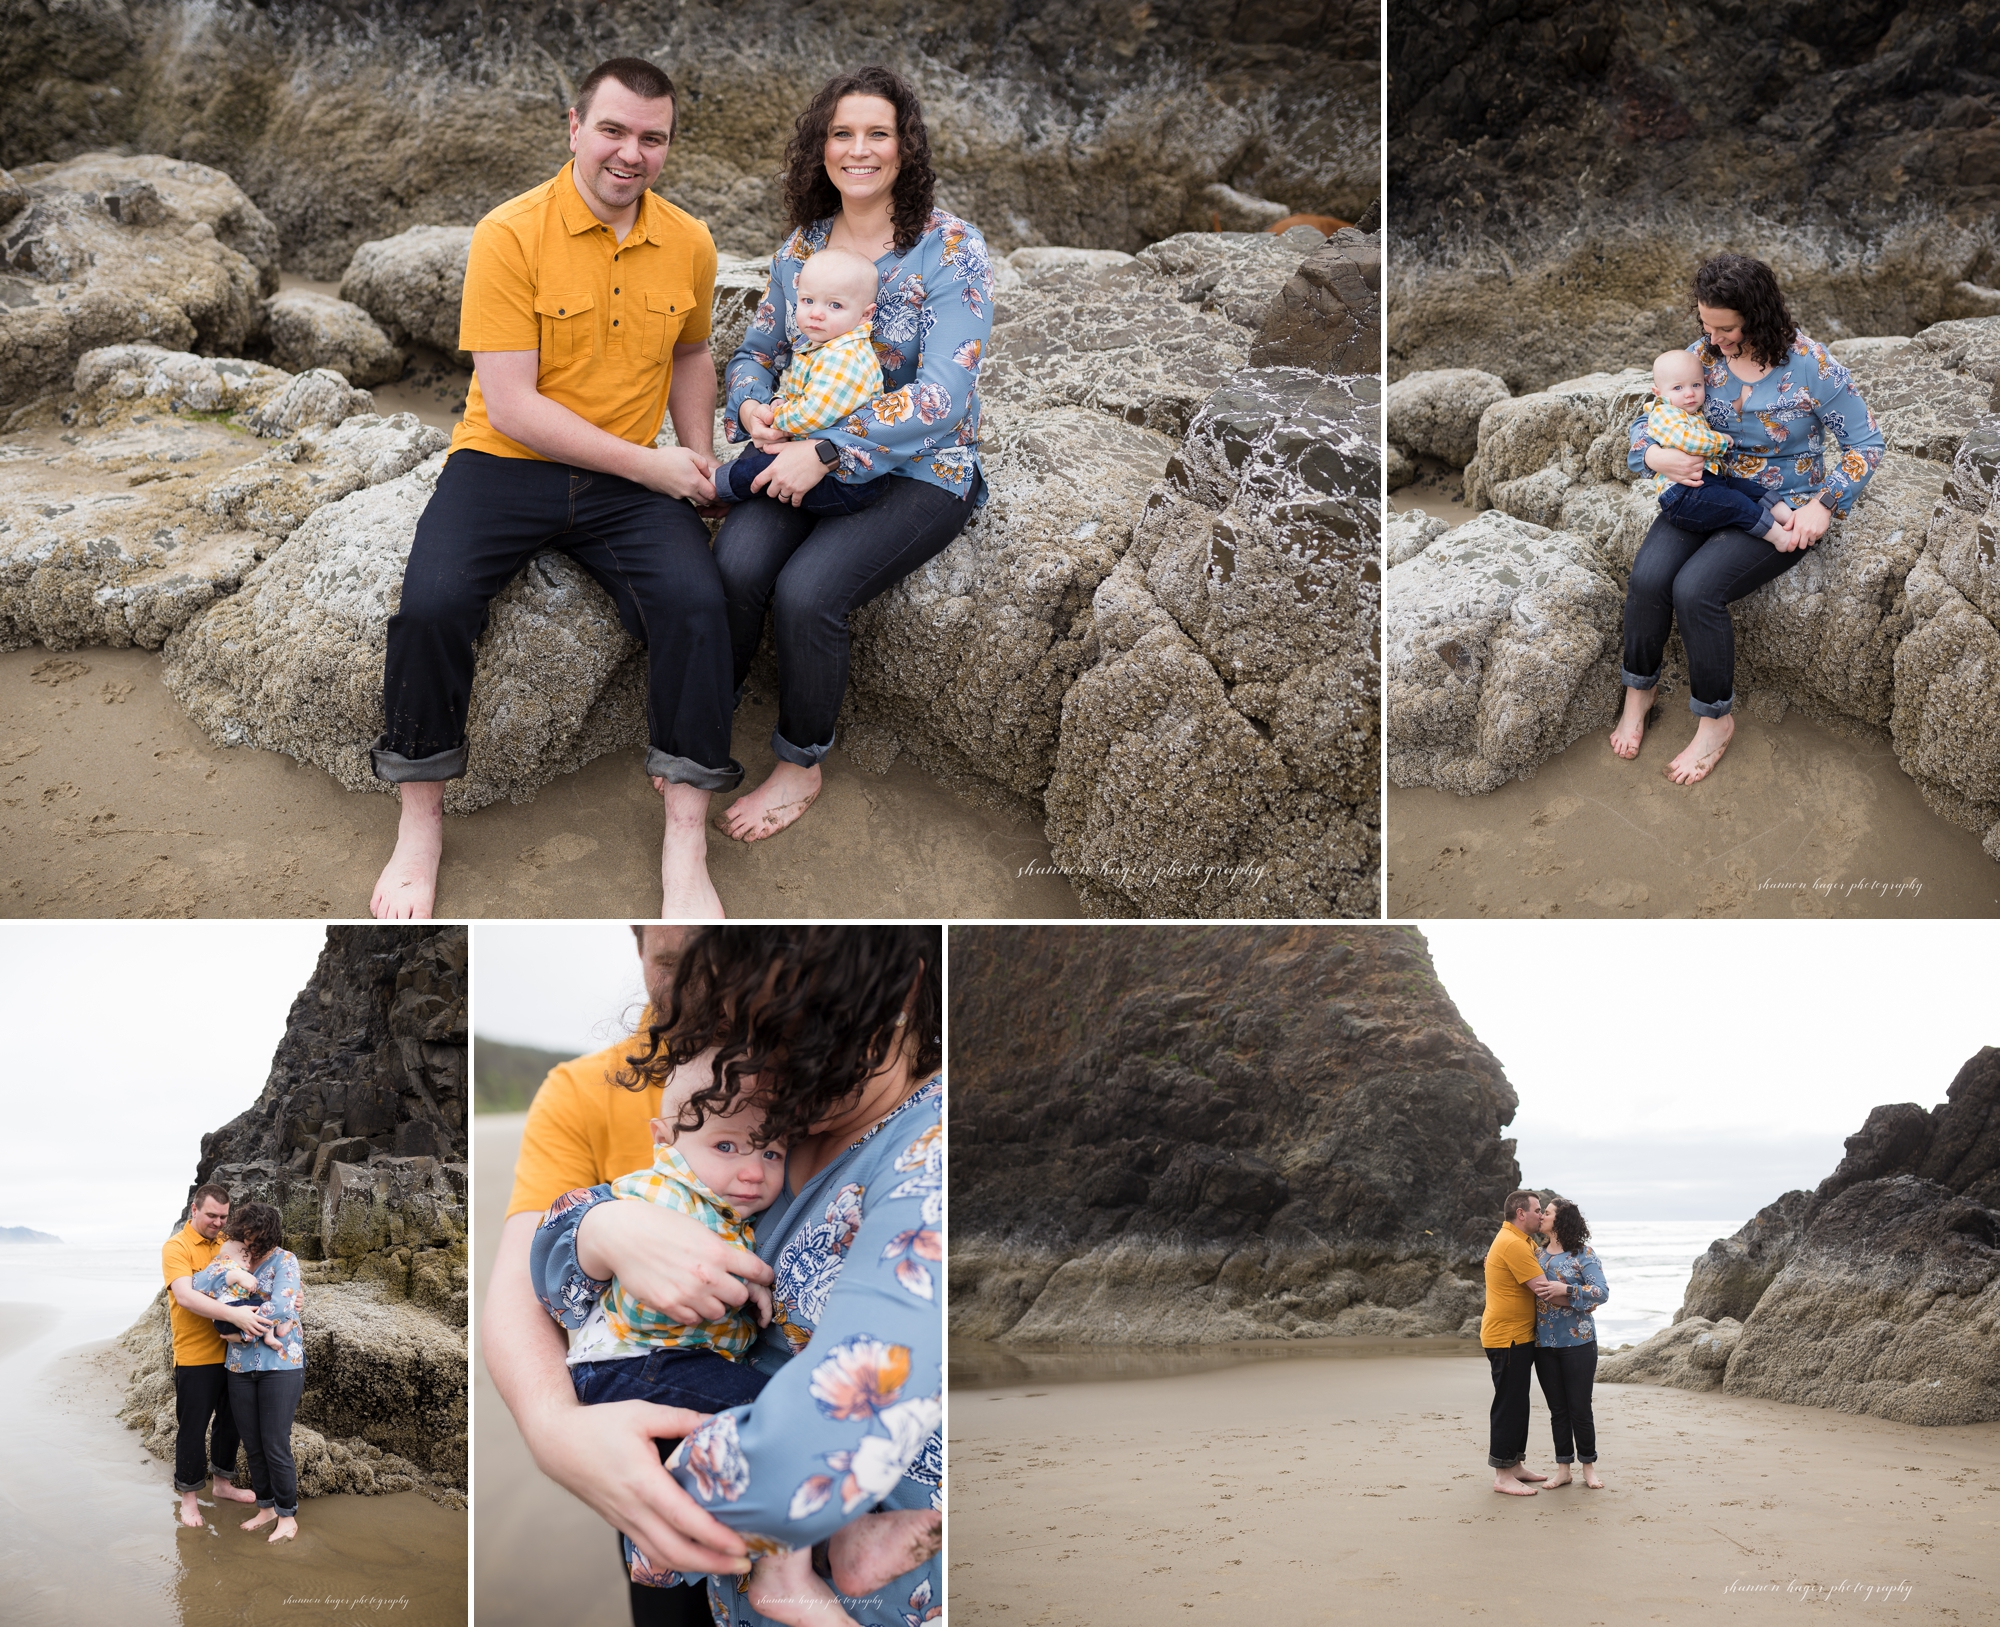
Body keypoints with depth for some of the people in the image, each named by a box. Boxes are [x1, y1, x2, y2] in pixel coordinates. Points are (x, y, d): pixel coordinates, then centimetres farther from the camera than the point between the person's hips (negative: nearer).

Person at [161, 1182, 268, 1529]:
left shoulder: (226, 1243, 7)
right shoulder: (177, 1248, -12)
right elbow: (185, 1296, -26)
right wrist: (234, 1314, -39)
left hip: (230, 1353, 6)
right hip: (194, 1356, -6)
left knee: (229, 1421, 18)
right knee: (193, 1428, 3)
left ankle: (222, 1484, 35)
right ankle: (188, 1498, 16)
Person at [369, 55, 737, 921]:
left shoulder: (688, 245, 5)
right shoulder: (511, 235, -11)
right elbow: (510, 405, -15)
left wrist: (700, 460, 10)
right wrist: (648, 464, -15)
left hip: (630, 479, 3)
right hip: (503, 463, -3)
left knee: (695, 601, -25)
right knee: (430, 605, -28)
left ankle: (685, 847, -14)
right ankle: (419, 825, -5)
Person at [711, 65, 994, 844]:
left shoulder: (951, 251, -11)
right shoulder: (801, 246, 7)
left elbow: (941, 397, -19)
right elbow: (757, 349, 17)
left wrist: (827, 451, -25)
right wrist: (750, 406, -8)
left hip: (919, 471, -4)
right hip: (806, 451, 4)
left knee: (806, 590, -27)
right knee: (734, 565, -25)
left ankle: (800, 767, -5)